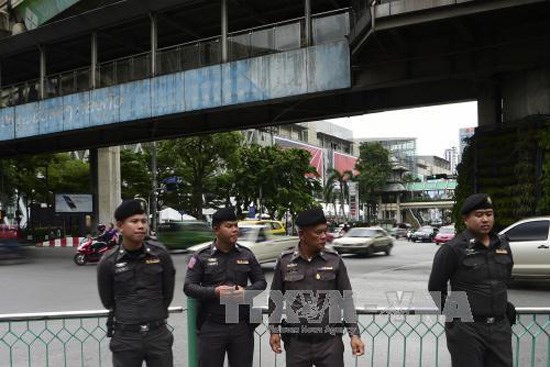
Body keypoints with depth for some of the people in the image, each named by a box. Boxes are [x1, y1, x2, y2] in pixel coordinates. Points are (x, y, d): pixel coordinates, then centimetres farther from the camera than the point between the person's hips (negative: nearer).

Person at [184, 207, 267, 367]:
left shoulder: (246, 254, 7)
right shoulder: (202, 257, -1)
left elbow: (261, 282, 11)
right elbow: (188, 287, -4)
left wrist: (246, 291, -11)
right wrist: (214, 292, -20)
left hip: (243, 326, 2)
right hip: (211, 327, -2)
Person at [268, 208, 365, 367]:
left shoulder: (334, 260, -3)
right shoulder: (285, 261, -3)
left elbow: (346, 299, 0)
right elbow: (275, 299, 6)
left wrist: (354, 334, -4)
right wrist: (274, 331, 4)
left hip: (330, 340, 0)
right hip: (296, 342, 1)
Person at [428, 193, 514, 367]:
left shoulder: (503, 245, 8)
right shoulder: (452, 249, -10)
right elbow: (435, 288, -2)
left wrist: (503, 304, 15)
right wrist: (452, 312, -1)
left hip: (501, 328, 5)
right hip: (467, 330, -5)